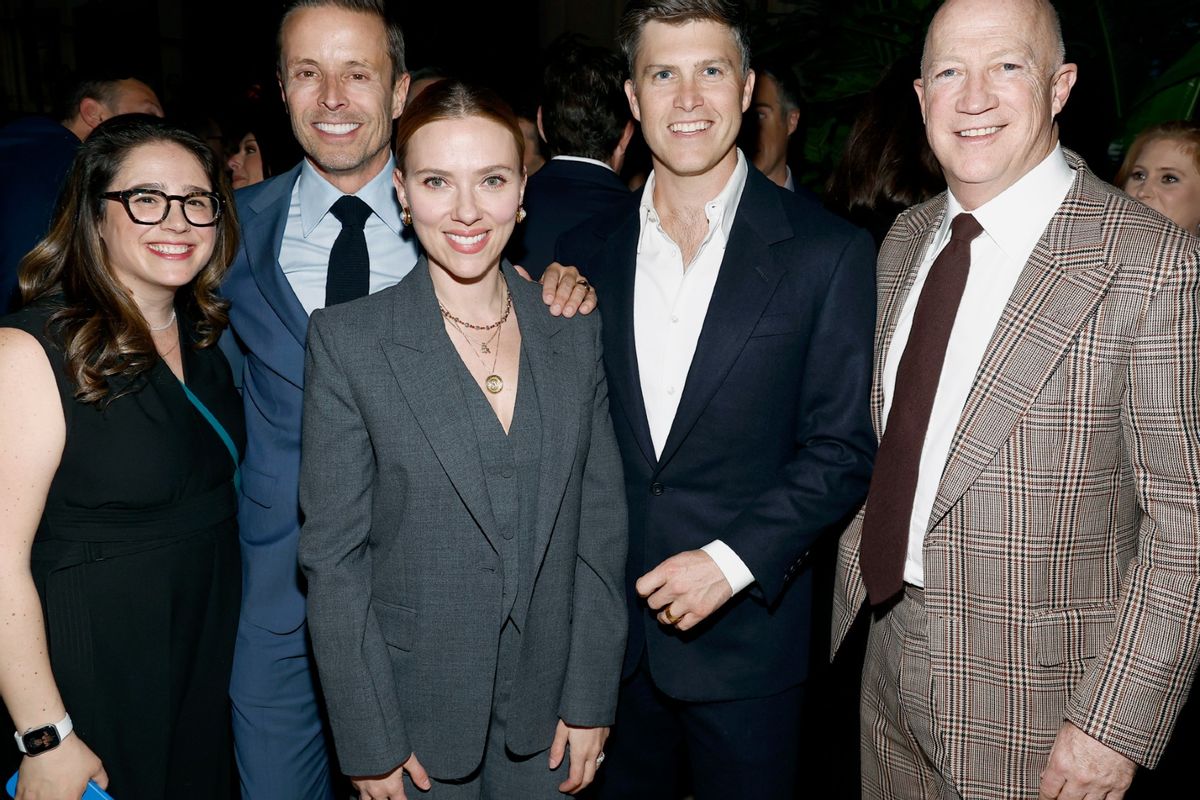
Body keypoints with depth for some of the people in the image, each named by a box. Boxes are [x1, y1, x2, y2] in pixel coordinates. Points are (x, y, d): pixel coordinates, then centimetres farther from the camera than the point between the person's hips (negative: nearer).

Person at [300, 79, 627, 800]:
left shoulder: (575, 331, -2)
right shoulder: (348, 341, -10)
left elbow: (601, 525, 0)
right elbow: (334, 557, -9)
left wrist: (591, 700, -1)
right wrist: (371, 740, -9)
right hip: (418, 714, -2)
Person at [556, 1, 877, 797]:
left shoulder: (829, 252, -7)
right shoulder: (587, 252, 4)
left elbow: (841, 450, -7)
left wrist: (733, 560, -16)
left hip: (747, 633, -3)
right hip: (608, 628, 3)